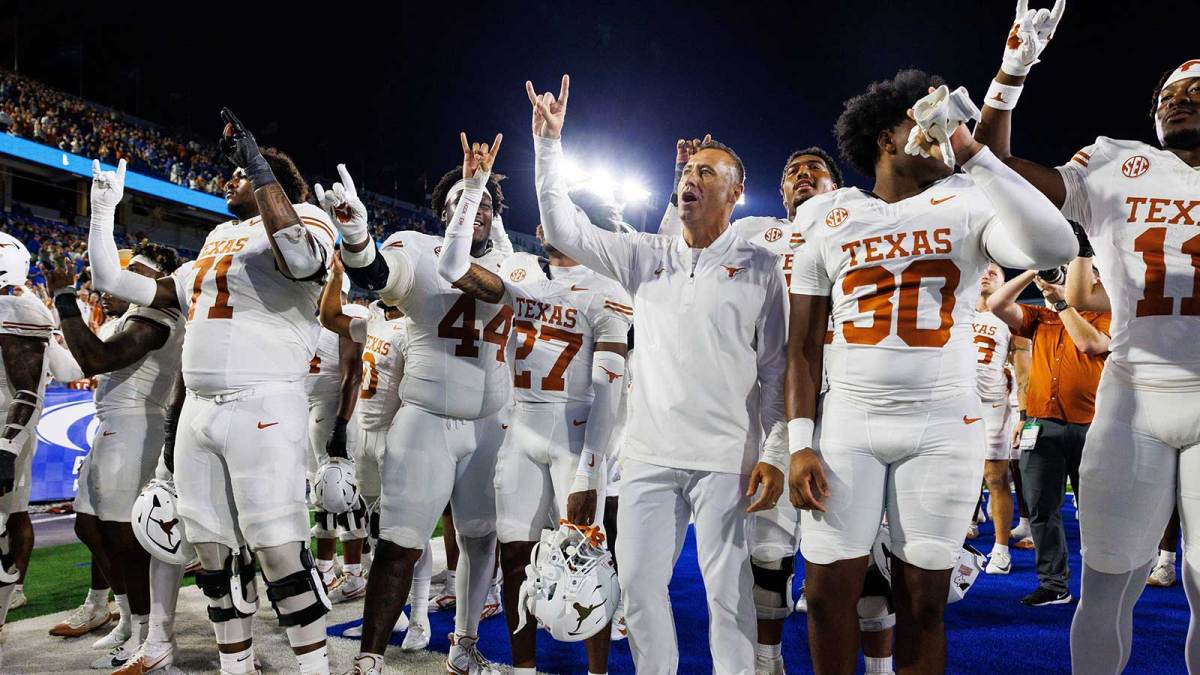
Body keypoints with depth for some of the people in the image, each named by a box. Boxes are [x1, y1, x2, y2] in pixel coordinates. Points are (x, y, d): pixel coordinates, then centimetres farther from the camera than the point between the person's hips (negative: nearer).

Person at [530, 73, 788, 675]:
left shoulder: (759, 268, 3)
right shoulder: (646, 257, 13)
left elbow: (776, 370, 1)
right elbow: (563, 230, 10)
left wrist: (773, 454, -7)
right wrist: (549, 145, 6)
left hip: (726, 455, -3)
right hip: (649, 451, 4)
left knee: (727, 587, -1)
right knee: (638, 579, 7)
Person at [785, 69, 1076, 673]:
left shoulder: (968, 205, 3)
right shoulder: (828, 220, 7)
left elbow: (1055, 248, -18)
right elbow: (804, 345, 5)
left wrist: (972, 154, -17)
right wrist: (800, 443, -4)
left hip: (944, 426, 0)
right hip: (847, 424, 1)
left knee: (922, 603, 5)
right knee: (829, 596, 1)